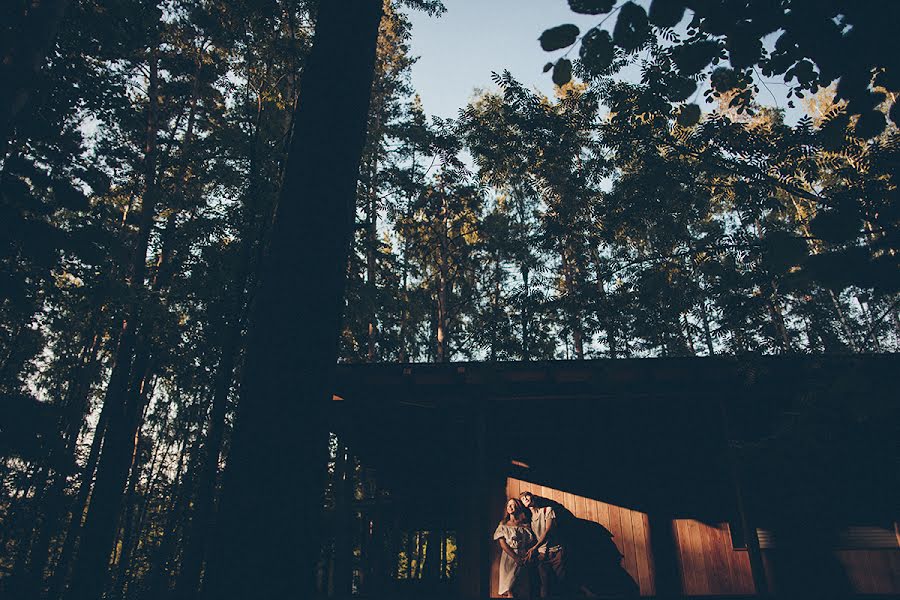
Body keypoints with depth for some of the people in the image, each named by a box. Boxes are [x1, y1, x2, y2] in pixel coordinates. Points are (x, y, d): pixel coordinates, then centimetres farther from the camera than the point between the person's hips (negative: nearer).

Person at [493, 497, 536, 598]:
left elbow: (532, 542, 10)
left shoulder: (526, 525, 16)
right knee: (510, 591, -17)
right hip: (509, 558, -1)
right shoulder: (503, 526, 12)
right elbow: (503, 544, 1)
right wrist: (516, 558, -11)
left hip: (524, 559, 1)